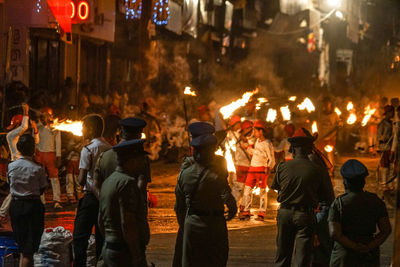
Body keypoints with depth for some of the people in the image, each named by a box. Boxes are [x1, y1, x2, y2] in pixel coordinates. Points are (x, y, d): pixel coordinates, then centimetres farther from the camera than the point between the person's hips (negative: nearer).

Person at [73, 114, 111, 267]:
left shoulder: (88, 149, -13)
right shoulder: (109, 149, 7)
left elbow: (82, 180, -16)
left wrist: (79, 179, 4)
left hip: (91, 196, -6)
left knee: (80, 237, -2)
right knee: (101, 236, 12)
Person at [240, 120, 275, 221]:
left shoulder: (267, 144, -10)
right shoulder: (257, 141, 13)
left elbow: (272, 160, -12)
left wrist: (269, 168, -25)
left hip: (262, 169, -8)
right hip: (252, 168, 8)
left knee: (262, 191, -1)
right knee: (247, 189, 3)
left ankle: (262, 213, 5)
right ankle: (246, 212, 6)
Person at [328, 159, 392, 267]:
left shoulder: (338, 204, -8)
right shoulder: (376, 201, 1)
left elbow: (334, 233, -16)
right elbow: (386, 230, -3)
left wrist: (355, 247, -12)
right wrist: (369, 247, -9)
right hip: (370, 257, 3)